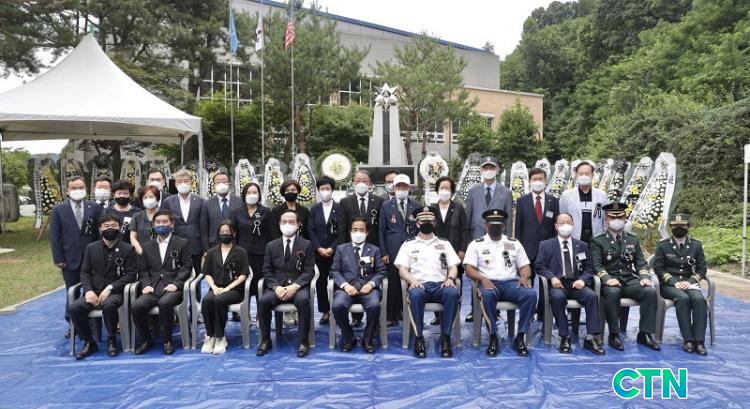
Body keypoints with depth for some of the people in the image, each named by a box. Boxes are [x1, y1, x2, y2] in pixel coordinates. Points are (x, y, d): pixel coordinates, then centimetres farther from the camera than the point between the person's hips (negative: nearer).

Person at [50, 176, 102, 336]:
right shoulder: (58, 209, 1)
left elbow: (101, 232, 0)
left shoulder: (95, 207, 0)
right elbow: (54, 236, 0)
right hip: (70, 260, 0)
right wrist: (58, 259, -5)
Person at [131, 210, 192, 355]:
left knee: (165, 303, -35)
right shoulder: (147, 246, 21)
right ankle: (146, 340, -1)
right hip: (153, 288, 4)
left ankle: (167, 340, -13)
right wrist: (146, 285, -4)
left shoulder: (182, 243, 9)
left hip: (172, 288, -3)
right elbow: (143, 270, 16)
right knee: (136, 306, -25)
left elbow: (186, 267, 1)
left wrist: (176, 284, -13)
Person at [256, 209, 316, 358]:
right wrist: (276, 287, -14)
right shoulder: (271, 246, 10)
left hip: (298, 286, -2)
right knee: (263, 301, -28)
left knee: (303, 300, -34)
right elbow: (267, 272, 6)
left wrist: (295, 286, -18)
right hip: (277, 286, 2)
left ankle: (303, 341, -20)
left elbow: (309, 271, -2)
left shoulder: (306, 245, 4)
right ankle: (265, 340, -9)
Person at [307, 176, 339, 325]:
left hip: (336, 251, -2)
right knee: (321, 281, 5)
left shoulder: (339, 208, -1)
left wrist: (332, 248, -11)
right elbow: (310, 230, 3)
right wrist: (319, 248, -8)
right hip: (319, 252, 2)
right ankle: (325, 311, 14)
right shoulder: (314, 209, 8)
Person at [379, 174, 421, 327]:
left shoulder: (416, 206, 9)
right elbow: (381, 230, 5)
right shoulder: (386, 206, 7)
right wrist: (383, 252, -1)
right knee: (393, 283, -1)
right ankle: (392, 316, 8)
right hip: (393, 251, -1)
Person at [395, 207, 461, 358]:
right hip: (419, 285, -1)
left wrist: (450, 279, -10)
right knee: (415, 294, -38)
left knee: (453, 293, -34)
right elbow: (402, 269, 6)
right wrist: (412, 280, -14)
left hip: (440, 285, 1)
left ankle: (445, 337, -24)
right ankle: (419, 338, -24)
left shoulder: (444, 243, 20)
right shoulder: (408, 244, 16)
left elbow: (453, 267, 13)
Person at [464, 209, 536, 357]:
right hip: (488, 283, -2)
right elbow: (469, 268, 0)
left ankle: (520, 338, -19)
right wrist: (483, 279, -19)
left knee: (531, 294, -28)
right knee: (487, 295, -38)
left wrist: (524, 276, -9)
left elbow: (525, 266, 15)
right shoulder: (476, 244, 9)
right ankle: (493, 337, -23)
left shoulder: (514, 243, 17)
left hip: (511, 283, 3)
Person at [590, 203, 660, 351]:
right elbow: (596, 265, -5)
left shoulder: (633, 239, 19)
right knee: (613, 292, -37)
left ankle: (644, 334, -14)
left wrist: (645, 277, -8)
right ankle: (614, 335, -23)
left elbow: (641, 262, 13)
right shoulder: (598, 241, 6)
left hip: (630, 280, 4)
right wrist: (607, 278, -23)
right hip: (610, 281, -4)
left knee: (650, 291, -25)